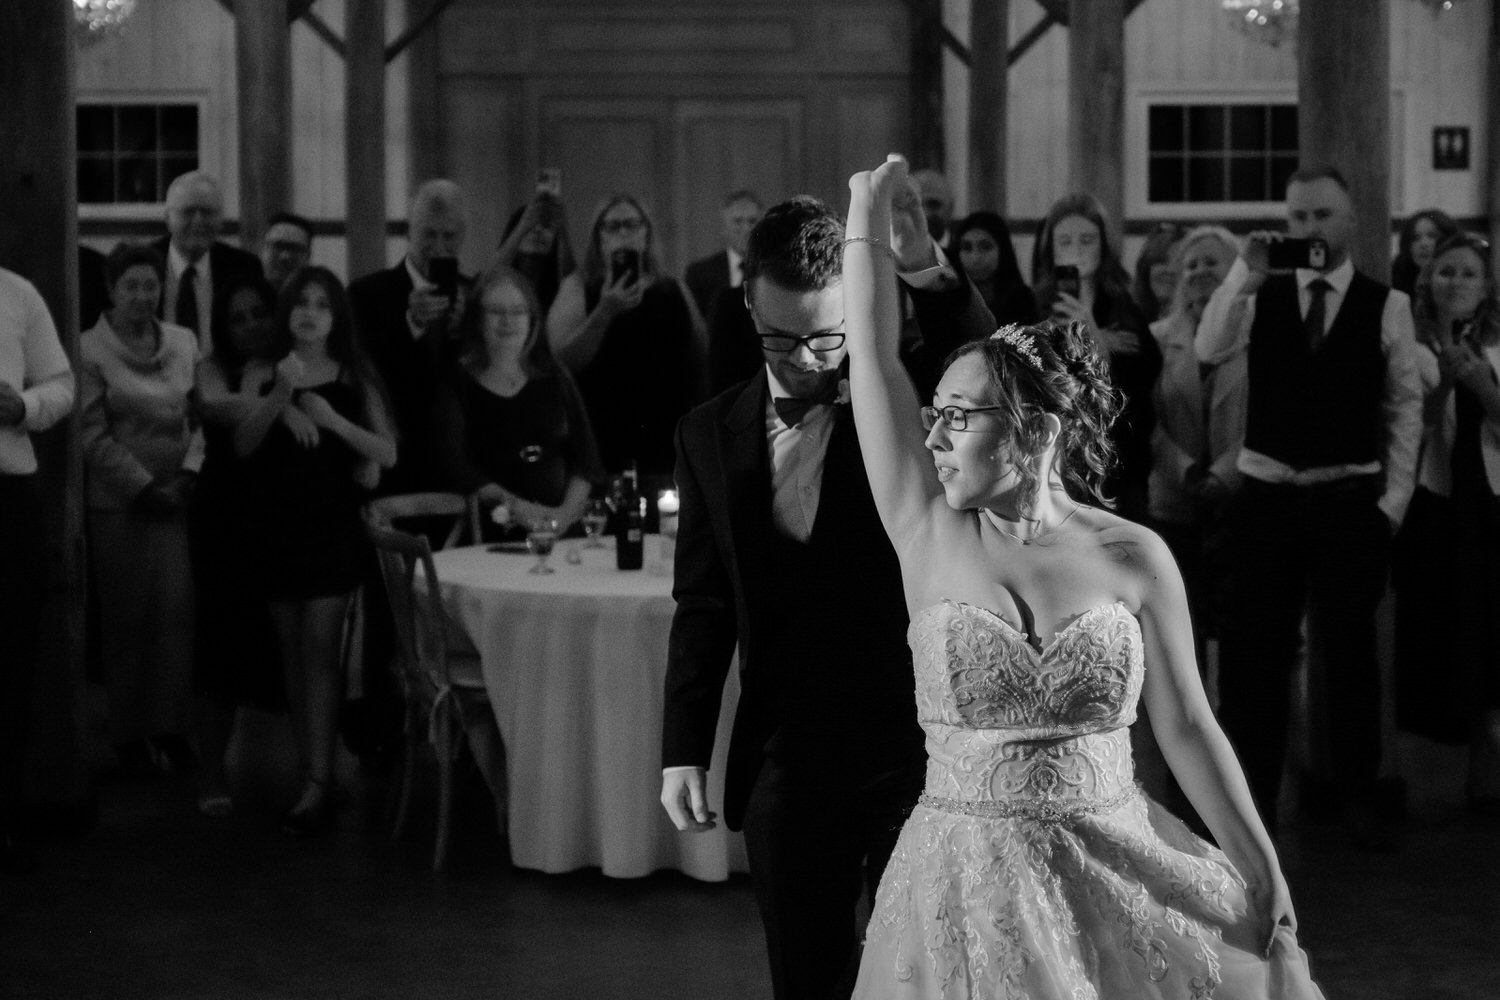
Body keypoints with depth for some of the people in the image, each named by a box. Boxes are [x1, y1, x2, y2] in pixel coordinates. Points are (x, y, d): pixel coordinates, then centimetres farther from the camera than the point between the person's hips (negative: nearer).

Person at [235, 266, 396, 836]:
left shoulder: (354, 378, 4)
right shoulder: (262, 374, 7)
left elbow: (387, 453, -1)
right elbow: (243, 444, -5)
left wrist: (334, 420, -14)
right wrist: (280, 398, -18)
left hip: (333, 525, -2)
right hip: (275, 524, 2)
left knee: (320, 651, -8)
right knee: (292, 654, 6)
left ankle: (317, 785, -11)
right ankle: (308, 765, 14)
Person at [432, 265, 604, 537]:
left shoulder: (554, 379, 17)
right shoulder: (457, 384, 6)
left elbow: (587, 458, 13)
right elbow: (453, 466, -4)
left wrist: (567, 510, -5)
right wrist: (513, 504, -15)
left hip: (562, 529, 3)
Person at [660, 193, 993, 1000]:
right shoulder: (710, 434, 4)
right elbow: (703, 604, 8)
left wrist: (929, 276, -40)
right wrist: (683, 750, 3)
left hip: (914, 750, -3)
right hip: (784, 762, 3)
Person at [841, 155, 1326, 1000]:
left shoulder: (1134, 557, -3)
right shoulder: (931, 535, -1)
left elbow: (1188, 726, 1)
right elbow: (873, 357, -5)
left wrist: (1269, 884, 0)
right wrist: (869, 211, -2)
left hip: (1115, 866, 0)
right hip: (967, 880, 0)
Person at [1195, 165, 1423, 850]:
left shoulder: (1386, 305, 1)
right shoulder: (1261, 297, 4)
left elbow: (1405, 405, 2)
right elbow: (1209, 351, -12)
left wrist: (1393, 501, -3)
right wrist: (1246, 271, -21)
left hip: (1350, 503, -1)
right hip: (1266, 498, 1)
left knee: (1351, 656, 4)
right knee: (1254, 652, 5)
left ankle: (1359, 801, 16)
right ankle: (1254, 796, 16)